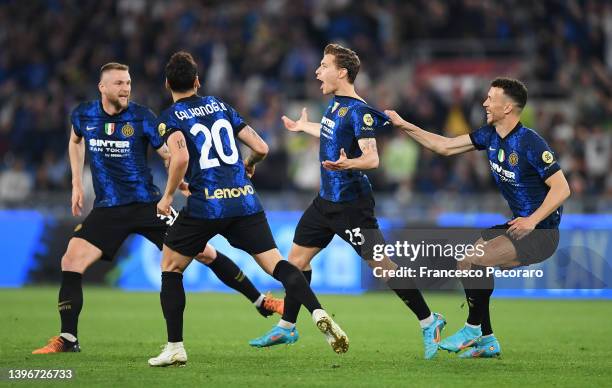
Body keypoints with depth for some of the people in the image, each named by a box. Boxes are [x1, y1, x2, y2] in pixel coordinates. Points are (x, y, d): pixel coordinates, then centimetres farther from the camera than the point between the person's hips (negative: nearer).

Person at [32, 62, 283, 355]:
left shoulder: (142, 117, -9)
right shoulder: (83, 115, 0)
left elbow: (172, 155, -8)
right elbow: (75, 142, 23)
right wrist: (76, 183, 17)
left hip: (148, 206, -2)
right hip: (107, 209, 2)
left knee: (205, 253, -1)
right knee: (71, 262, -16)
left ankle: (261, 301, 13)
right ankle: (67, 339, -7)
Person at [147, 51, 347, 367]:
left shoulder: (169, 118, 2)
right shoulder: (220, 106, 16)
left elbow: (181, 158, -18)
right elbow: (261, 148, 14)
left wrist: (167, 197, -4)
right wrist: (248, 166, 36)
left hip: (205, 204, -3)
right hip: (245, 200, 4)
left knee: (170, 267, 15)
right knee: (275, 264, 0)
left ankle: (175, 347, 9)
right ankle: (319, 314, -25)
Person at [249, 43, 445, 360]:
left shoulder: (357, 111, -18)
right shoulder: (335, 103, 8)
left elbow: (372, 157, -25)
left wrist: (347, 163, -45)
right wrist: (304, 127, 44)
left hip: (351, 203, -9)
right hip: (326, 200, 9)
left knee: (381, 265, -8)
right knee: (297, 257, 11)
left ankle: (429, 322, 2)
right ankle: (286, 328, 23)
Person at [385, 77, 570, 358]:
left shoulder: (530, 143, -22)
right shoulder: (490, 135, 4)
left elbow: (562, 189, -21)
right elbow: (445, 147, 11)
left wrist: (532, 221, -28)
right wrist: (403, 125, 8)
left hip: (542, 232, -9)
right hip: (518, 224, 9)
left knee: (479, 260, -22)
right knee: (466, 261, 4)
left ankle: (473, 329, -5)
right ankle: (487, 340, 8)